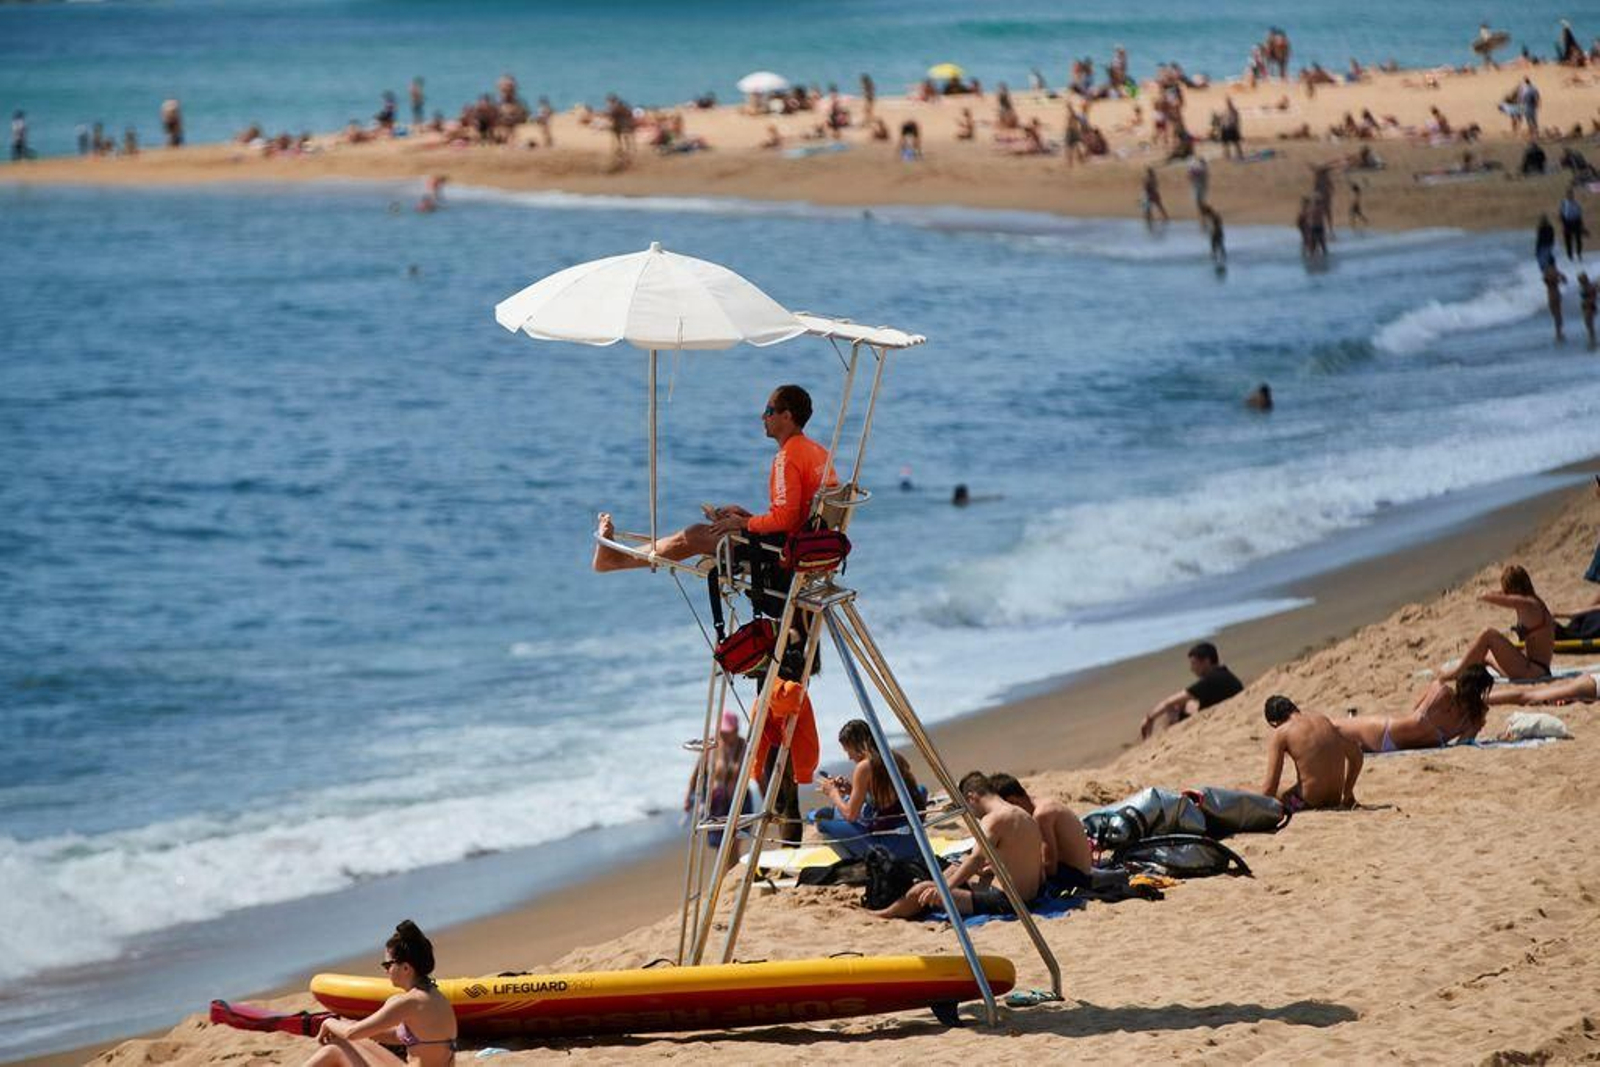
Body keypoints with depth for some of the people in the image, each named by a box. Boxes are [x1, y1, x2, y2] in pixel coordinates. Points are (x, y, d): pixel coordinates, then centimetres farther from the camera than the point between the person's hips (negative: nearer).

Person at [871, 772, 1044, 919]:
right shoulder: (1026, 817, 12)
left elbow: (976, 859, -28)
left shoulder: (993, 819, -16)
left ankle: (885, 915, 16)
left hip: (1003, 902, -10)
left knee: (923, 891, -5)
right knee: (956, 869, 31)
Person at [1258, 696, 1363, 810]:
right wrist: (1347, 792, 31)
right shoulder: (1322, 719, 11)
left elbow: (1270, 785, -11)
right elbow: (1356, 753, 22)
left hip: (1307, 802, -6)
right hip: (1335, 800, 6)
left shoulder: (1280, 734, -6)